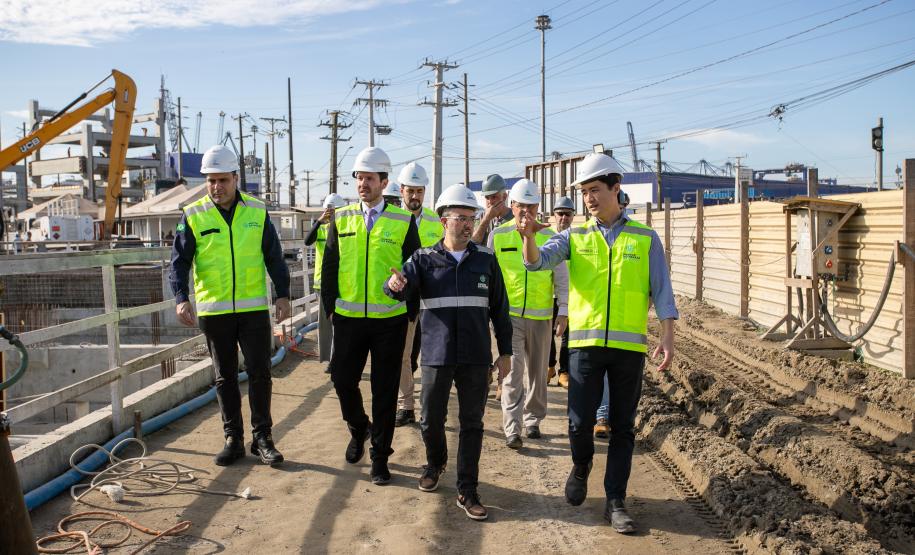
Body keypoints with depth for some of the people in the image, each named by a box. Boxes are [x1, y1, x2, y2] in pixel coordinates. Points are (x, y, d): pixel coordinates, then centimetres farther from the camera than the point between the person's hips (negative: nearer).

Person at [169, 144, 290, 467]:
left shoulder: (257, 211, 1)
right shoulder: (193, 216, -1)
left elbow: (274, 257, 6)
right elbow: (179, 262, -1)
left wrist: (283, 294, -3)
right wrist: (181, 298, -17)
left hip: (254, 308, 0)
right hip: (213, 311, 0)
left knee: (260, 373, 2)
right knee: (225, 377, 10)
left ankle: (262, 438, 14)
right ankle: (233, 439, 21)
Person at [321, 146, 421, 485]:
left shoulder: (404, 222, 0)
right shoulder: (341, 218, 6)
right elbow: (329, 266, 9)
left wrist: (411, 314, 0)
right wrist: (330, 308, 5)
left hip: (390, 320, -2)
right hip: (348, 318, 2)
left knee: (385, 390, 4)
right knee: (343, 380, 5)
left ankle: (380, 455, 18)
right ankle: (359, 429, 34)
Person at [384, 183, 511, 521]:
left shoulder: (485, 260, 6)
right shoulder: (424, 259, 2)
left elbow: (499, 309, 10)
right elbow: (404, 287, -14)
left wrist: (505, 350, 9)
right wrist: (394, 285, -38)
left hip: (476, 357, 1)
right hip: (437, 354, 0)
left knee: (472, 424, 4)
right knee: (431, 421, 9)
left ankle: (467, 491, 15)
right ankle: (435, 463, 39)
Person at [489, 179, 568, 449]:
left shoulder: (550, 237, 4)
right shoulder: (497, 236, 2)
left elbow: (562, 278, 6)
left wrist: (564, 312, 0)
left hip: (540, 316, 2)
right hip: (508, 315, -2)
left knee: (536, 371, 11)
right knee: (513, 370, -10)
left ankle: (532, 420, 27)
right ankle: (512, 429, -7)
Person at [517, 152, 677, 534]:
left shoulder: (645, 238, 6)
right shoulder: (574, 237, 7)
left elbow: (661, 291, 3)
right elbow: (537, 261, -9)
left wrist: (667, 336, -6)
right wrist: (529, 237, -30)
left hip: (629, 345, 0)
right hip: (585, 342, 0)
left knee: (622, 427, 6)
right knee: (580, 421, -3)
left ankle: (616, 502, 18)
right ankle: (581, 467, 29)